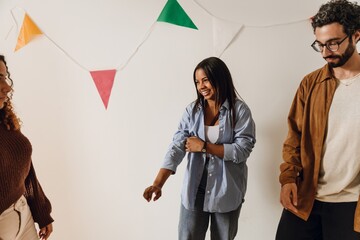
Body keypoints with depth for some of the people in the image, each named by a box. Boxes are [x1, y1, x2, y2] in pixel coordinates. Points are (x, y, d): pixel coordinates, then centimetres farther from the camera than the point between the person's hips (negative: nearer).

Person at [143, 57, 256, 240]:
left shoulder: (240, 110, -8)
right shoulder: (192, 110, -2)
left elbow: (243, 150, -14)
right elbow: (177, 146, -10)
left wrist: (204, 147, -17)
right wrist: (158, 183, -22)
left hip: (226, 191, -1)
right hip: (194, 190, 1)